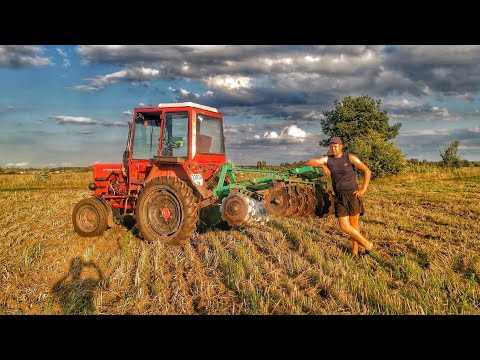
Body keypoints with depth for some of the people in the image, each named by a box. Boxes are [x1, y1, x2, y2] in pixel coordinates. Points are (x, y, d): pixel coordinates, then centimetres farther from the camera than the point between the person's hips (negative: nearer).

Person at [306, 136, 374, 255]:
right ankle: (366, 244, 15)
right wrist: (323, 166, -17)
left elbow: (367, 171, -2)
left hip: (352, 195, -3)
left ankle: (355, 250, 21)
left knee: (354, 224, 2)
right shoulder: (327, 159, 4)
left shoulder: (350, 157, -5)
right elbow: (309, 162, -4)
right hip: (339, 197, 3)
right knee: (344, 226, -3)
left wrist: (363, 189, -8)